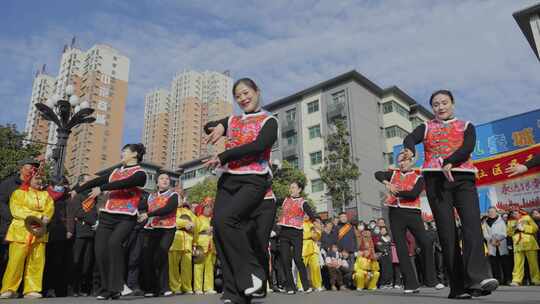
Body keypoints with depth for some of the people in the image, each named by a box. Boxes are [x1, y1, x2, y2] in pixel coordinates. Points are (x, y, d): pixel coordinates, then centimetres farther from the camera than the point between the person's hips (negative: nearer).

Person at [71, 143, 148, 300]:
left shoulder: (140, 173, -3)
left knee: (114, 242, -29)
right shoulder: (115, 172, 17)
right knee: (100, 251, -4)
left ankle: (115, 288, -20)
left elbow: (123, 183, -19)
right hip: (107, 216, 6)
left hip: (126, 218, -6)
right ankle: (106, 288, 13)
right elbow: (97, 181, 24)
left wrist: (102, 188, -22)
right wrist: (77, 190, 30)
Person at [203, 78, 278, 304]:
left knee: (224, 219, -27)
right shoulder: (232, 121, 21)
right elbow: (207, 126, 18)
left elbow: (258, 146, -12)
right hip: (227, 180, 6)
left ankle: (252, 271, -9)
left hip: (253, 181, -5)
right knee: (219, 232, -7)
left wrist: (222, 156, -14)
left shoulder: (268, 121, 5)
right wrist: (219, 126, -6)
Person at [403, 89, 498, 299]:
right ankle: (457, 286, -5)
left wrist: (448, 162, -20)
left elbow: (468, 147, -2)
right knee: (447, 232, -6)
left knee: (472, 224, -19)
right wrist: (409, 151, -30)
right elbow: (410, 138, -5)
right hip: (436, 179, 0)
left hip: (463, 178, 1)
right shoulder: (426, 127, 18)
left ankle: (477, 278, -29)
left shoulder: (466, 126, 19)